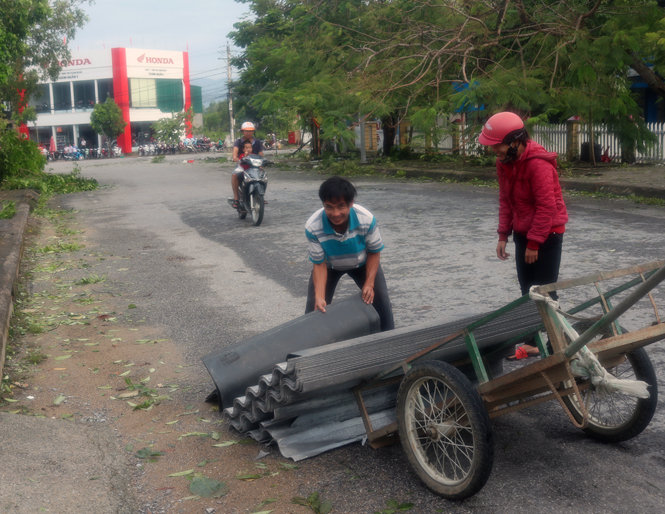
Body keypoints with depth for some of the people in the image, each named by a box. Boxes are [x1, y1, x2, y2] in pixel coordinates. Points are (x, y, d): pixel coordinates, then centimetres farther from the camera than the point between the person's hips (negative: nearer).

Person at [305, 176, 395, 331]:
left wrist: (369, 283, -20)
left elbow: (374, 251, -16)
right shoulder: (312, 227, -37)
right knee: (314, 308, -7)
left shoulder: (367, 219, -36)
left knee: (381, 301, -5)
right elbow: (319, 264, -23)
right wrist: (319, 297, -32)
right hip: (329, 265, 0)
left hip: (361, 263, 1)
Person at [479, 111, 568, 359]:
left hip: (547, 233, -8)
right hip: (523, 233, 8)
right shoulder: (504, 162, 1)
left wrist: (534, 243, -19)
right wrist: (503, 236, 5)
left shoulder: (538, 164, -24)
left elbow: (546, 207, -23)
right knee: (527, 291, 13)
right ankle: (532, 341, 24)